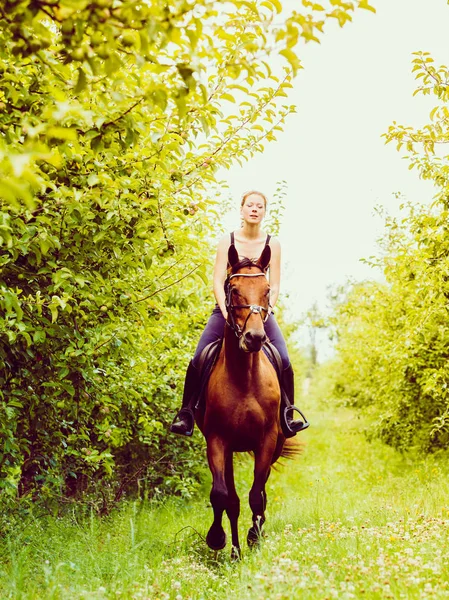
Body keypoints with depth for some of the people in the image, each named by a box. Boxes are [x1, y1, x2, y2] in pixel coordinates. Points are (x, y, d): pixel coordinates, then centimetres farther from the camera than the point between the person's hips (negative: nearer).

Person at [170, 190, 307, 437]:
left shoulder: (272, 244, 3)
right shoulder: (228, 240, 2)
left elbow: (275, 285, 0)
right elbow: (217, 280, -4)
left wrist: (266, 308, -16)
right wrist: (225, 310, -17)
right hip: (227, 308, 0)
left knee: (284, 362, -18)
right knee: (198, 359, -15)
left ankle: (287, 416, -4)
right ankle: (186, 414, -3)